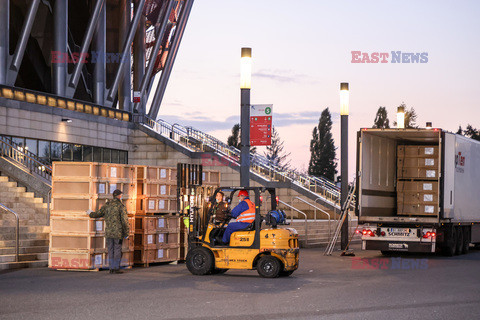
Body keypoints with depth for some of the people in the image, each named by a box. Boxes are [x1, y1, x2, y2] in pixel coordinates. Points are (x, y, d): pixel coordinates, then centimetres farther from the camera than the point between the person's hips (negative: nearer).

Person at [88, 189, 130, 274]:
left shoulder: (107, 205, 5)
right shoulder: (121, 206, -9)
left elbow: (98, 214, 15)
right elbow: (125, 221, -12)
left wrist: (90, 213, 37)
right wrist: (126, 233, -3)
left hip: (108, 232, 5)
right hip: (118, 233, -5)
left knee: (111, 251, 9)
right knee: (117, 251, -1)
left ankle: (112, 268, 10)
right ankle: (116, 268, -2)